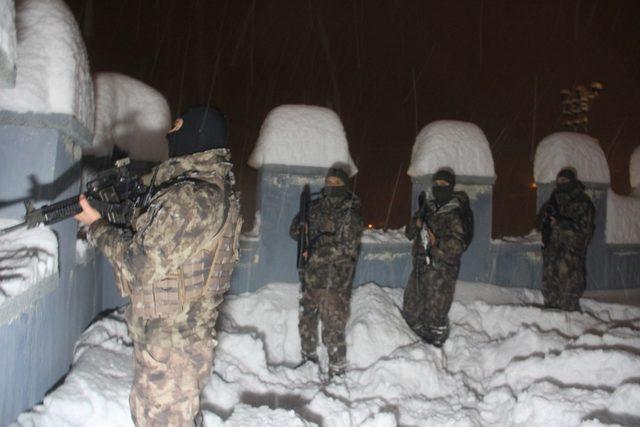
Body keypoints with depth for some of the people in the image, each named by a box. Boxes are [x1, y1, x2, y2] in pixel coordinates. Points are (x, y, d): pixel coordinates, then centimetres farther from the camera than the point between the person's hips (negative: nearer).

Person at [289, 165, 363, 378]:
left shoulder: (351, 214, -8)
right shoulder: (315, 206, 7)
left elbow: (347, 248, -16)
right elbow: (294, 229, 10)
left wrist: (316, 253, -19)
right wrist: (302, 229, -13)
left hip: (335, 281, -6)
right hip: (311, 276, 6)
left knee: (333, 327, -3)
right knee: (306, 319, 19)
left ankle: (337, 370, 10)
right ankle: (309, 358, 40)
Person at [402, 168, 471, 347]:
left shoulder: (455, 214, -8)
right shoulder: (428, 208, 11)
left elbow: (459, 244, -15)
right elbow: (409, 233, 13)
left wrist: (437, 242, -29)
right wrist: (416, 225, -8)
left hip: (441, 270, -7)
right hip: (421, 266, 7)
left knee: (435, 313, -4)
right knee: (411, 309, 15)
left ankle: (436, 346, 15)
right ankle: (422, 341, 35)